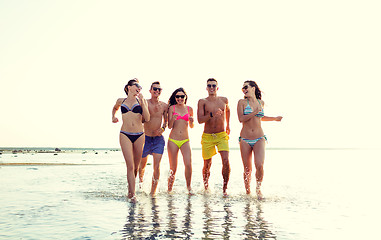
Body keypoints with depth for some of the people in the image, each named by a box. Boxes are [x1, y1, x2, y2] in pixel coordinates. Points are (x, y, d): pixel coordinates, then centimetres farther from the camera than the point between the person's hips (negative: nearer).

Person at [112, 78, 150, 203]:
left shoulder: (142, 101, 7)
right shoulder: (121, 101, 11)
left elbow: (147, 118, -6)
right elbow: (115, 108, 34)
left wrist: (142, 101, -7)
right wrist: (113, 116, 15)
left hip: (139, 135, 1)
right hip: (125, 135, -1)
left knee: (136, 166, 7)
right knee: (130, 166, -9)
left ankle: (130, 191, 27)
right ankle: (133, 195, -6)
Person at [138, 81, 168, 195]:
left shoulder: (164, 105, 3)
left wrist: (163, 128, -5)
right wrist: (153, 110, -21)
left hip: (158, 139, 1)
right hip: (146, 137, -1)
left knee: (157, 166, -10)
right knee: (142, 165, 16)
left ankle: (153, 192, -1)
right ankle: (140, 181, 48)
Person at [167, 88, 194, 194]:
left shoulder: (189, 109, 9)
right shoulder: (172, 108, 2)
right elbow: (169, 126, -1)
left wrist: (191, 121, -4)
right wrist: (172, 119, -21)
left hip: (185, 141, 2)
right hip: (173, 140, -1)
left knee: (188, 164, -14)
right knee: (173, 168, 4)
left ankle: (188, 186, 6)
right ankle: (169, 188, 24)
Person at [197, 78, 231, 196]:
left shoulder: (224, 100, 7)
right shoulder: (202, 102, -2)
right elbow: (200, 120, -12)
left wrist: (228, 125, 29)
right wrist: (212, 114, -25)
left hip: (222, 135, 1)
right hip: (207, 136, -1)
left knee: (226, 161, -14)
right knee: (207, 164, 6)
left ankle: (225, 188, 0)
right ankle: (206, 188, 29)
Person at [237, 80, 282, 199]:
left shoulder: (261, 102, 11)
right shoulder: (242, 102, 1)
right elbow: (241, 118, -12)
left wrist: (275, 118, 29)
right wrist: (255, 112, -15)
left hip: (259, 139, 1)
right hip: (245, 139, -1)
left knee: (259, 165, -16)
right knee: (247, 169, 2)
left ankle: (258, 188, 10)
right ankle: (247, 192, 23)